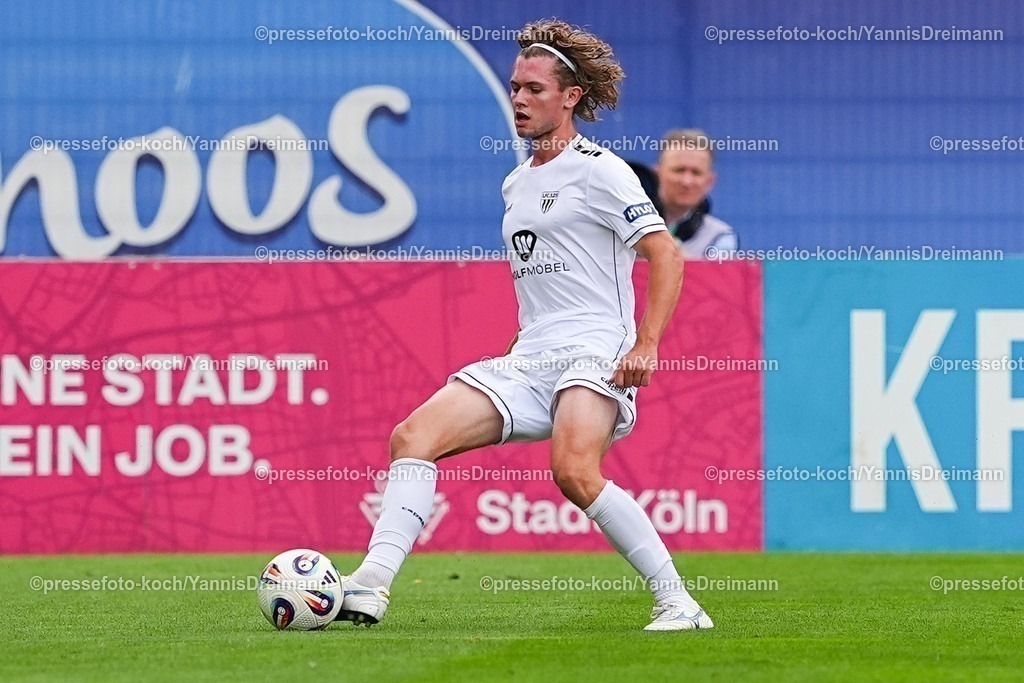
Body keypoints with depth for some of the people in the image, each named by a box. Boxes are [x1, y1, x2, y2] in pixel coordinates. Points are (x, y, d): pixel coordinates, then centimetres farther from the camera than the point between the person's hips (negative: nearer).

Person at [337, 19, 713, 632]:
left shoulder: (598, 170, -3)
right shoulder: (516, 184, 22)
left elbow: (666, 256, -9)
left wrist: (646, 345, -19)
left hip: (594, 350, -8)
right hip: (528, 359, 8)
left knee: (574, 470, -32)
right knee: (414, 434, -9)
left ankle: (678, 603, -23)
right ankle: (372, 586, -17)